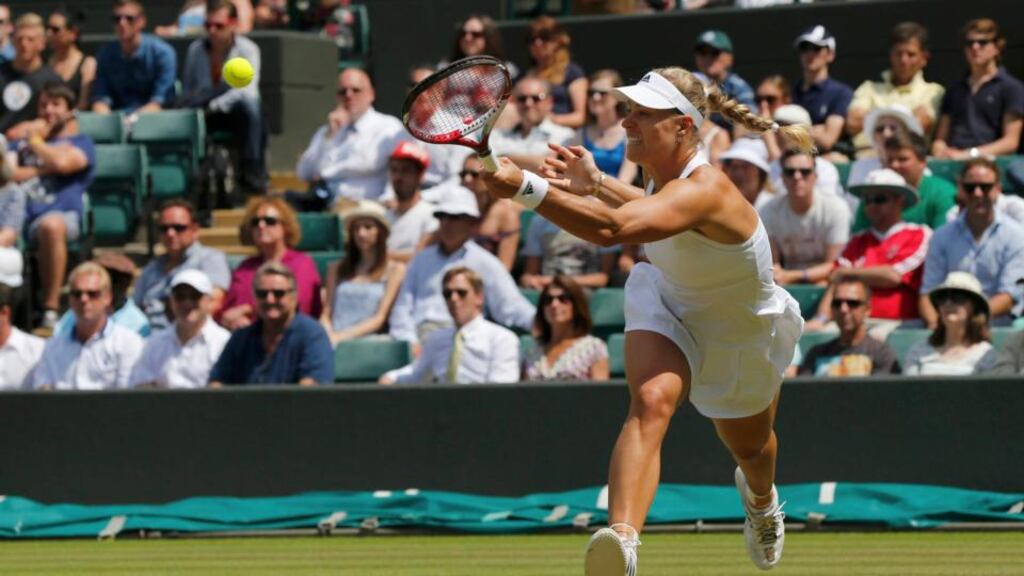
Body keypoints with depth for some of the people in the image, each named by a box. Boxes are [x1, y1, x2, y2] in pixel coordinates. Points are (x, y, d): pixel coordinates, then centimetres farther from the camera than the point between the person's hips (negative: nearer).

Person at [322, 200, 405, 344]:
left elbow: (380, 318, 2)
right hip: (335, 340, 3)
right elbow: (326, 314, 17)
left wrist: (343, 336, -11)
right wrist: (329, 336, -7)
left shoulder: (395, 270, 10)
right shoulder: (337, 270, 24)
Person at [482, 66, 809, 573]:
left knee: (749, 446, 25)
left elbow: (611, 228, -60)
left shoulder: (703, 191, -43)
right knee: (650, 402, -31)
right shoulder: (666, 171, -18)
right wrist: (596, 183, -3)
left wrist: (524, 187, -68)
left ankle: (760, 498, 66)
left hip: (742, 336, -4)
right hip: (670, 305, 4)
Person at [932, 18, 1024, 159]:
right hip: (952, 162, 4)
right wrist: (940, 150, -4)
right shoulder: (955, 89, 22)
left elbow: (1011, 141, -1)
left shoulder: (1012, 88, 6)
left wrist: (968, 154, -12)